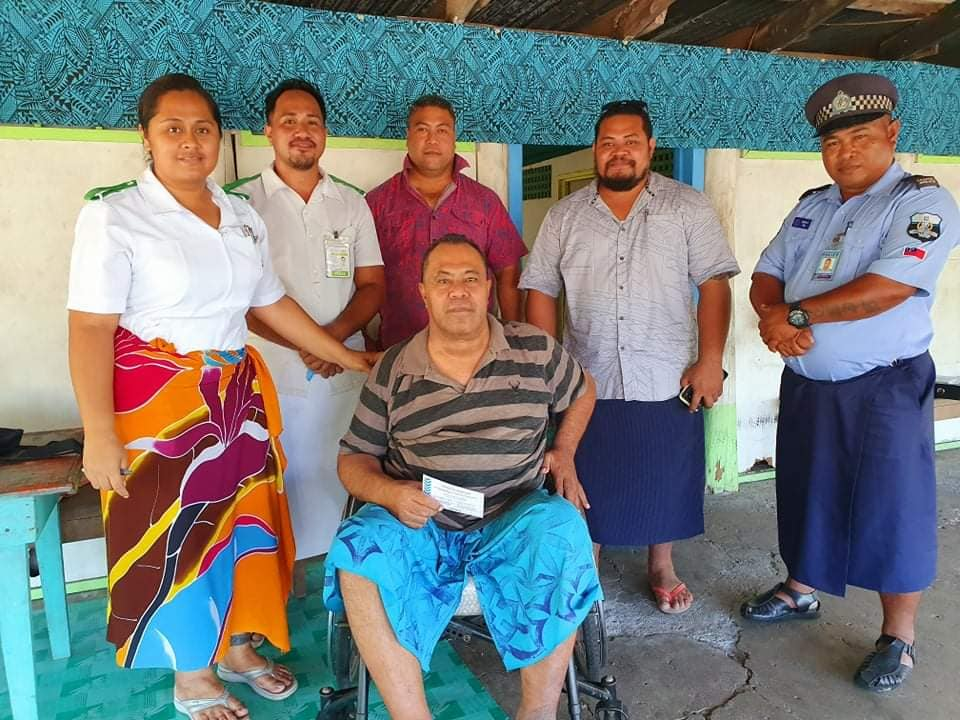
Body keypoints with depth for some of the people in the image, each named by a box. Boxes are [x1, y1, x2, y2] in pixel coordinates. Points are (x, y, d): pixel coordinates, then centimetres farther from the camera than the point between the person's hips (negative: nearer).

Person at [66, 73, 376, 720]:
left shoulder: (243, 217, 9)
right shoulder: (113, 216, -8)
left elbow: (272, 303, 13)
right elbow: (90, 330, -13)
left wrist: (349, 358, 12)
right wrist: (99, 434, -19)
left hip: (239, 397, 6)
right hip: (157, 402, -5)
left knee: (241, 517, 13)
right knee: (174, 534, 6)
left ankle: (237, 647, 36)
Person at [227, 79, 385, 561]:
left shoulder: (352, 203, 11)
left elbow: (372, 285, 8)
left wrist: (336, 332, -11)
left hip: (345, 374, 3)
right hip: (271, 375, -2)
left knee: (342, 482, 5)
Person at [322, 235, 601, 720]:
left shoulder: (535, 351, 3)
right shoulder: (392, 371, 2)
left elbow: (582, 392, 22)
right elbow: (353, 459, 7)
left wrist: (564, 452, 8)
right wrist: (389, 492, -14)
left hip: (512, 521, 0)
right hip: (417, 524, 0)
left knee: (562, 533, -32)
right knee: (359, 552, -30)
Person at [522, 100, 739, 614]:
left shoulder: (688, 208, 1)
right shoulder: (565, 216, 6)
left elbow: (714, 285, -3)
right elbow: (541, 292, 5)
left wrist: (710, 361, -11)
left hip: (668, 382, -1)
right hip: (587, 381, 1)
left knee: (665, 480, 12)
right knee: (587, 483, 11)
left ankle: (661, 565, 35)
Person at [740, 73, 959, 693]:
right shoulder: (812, 205, 10)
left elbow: (889, 288, -24)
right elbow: (767, 274, 6)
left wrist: (796, 314, -18)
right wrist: (772, 314, -16)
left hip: (884, 388, -6)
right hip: (805, 382, 6)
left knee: (890, 509, 5)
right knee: (807, 494, 18)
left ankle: (899, 636, 22)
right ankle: (801, 591, 39)